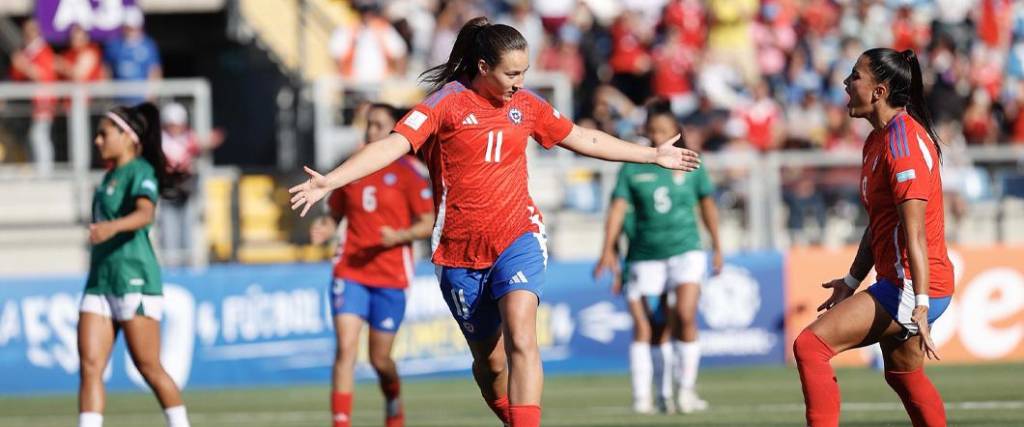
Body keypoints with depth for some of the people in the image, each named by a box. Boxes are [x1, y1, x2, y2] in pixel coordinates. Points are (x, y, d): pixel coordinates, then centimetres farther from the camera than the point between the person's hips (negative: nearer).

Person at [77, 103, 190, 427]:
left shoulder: (140, 172, -9)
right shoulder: (111, 175, 17)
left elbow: (145, 213, -29)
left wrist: (111, 227, -47)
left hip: (133, 280, -8)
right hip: (100, 281, 8)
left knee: (148, 367, -1)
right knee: (90, 366, -5)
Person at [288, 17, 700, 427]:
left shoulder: (526, 104, 7)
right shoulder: (447, 103, -7)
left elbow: (584, 139, 22)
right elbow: (393, 145, -18)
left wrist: (653, 155, 29)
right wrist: (328, 181, -32)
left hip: (517, 238, 1)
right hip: (460, 251, -1)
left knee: (520, 337, -23)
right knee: (489, 359, 7)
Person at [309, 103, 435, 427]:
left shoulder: (408, 171, -2)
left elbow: (427, 224, -3)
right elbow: (336, 214, 17)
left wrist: (399, 236, -21)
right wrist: (325, 229, -5)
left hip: (390, 276, -2)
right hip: (349, 271, 2)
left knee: (380, 358, 6)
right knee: (345, 348, -13)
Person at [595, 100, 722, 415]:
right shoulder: (633, 168, 3)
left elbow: (707, 204, 15)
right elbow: (618, 208, -3)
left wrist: (717, 247, 17)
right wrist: (608, 250, -13)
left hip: (686, 250, -1)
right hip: (646, 255, 1)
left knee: (685, 315, -17)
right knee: (650, 327, 0)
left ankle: (686, 389, -5)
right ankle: (662, 394, 7)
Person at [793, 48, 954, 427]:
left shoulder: (903, 140, -18)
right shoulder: (878, 139, 13)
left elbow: (914, 229, -25)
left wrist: (921, 303, -30)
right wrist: (852, 281, 26)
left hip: (910, 287, -11)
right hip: (896, 284, 11)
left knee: (810, 346, -17)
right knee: (903, 377, 23)